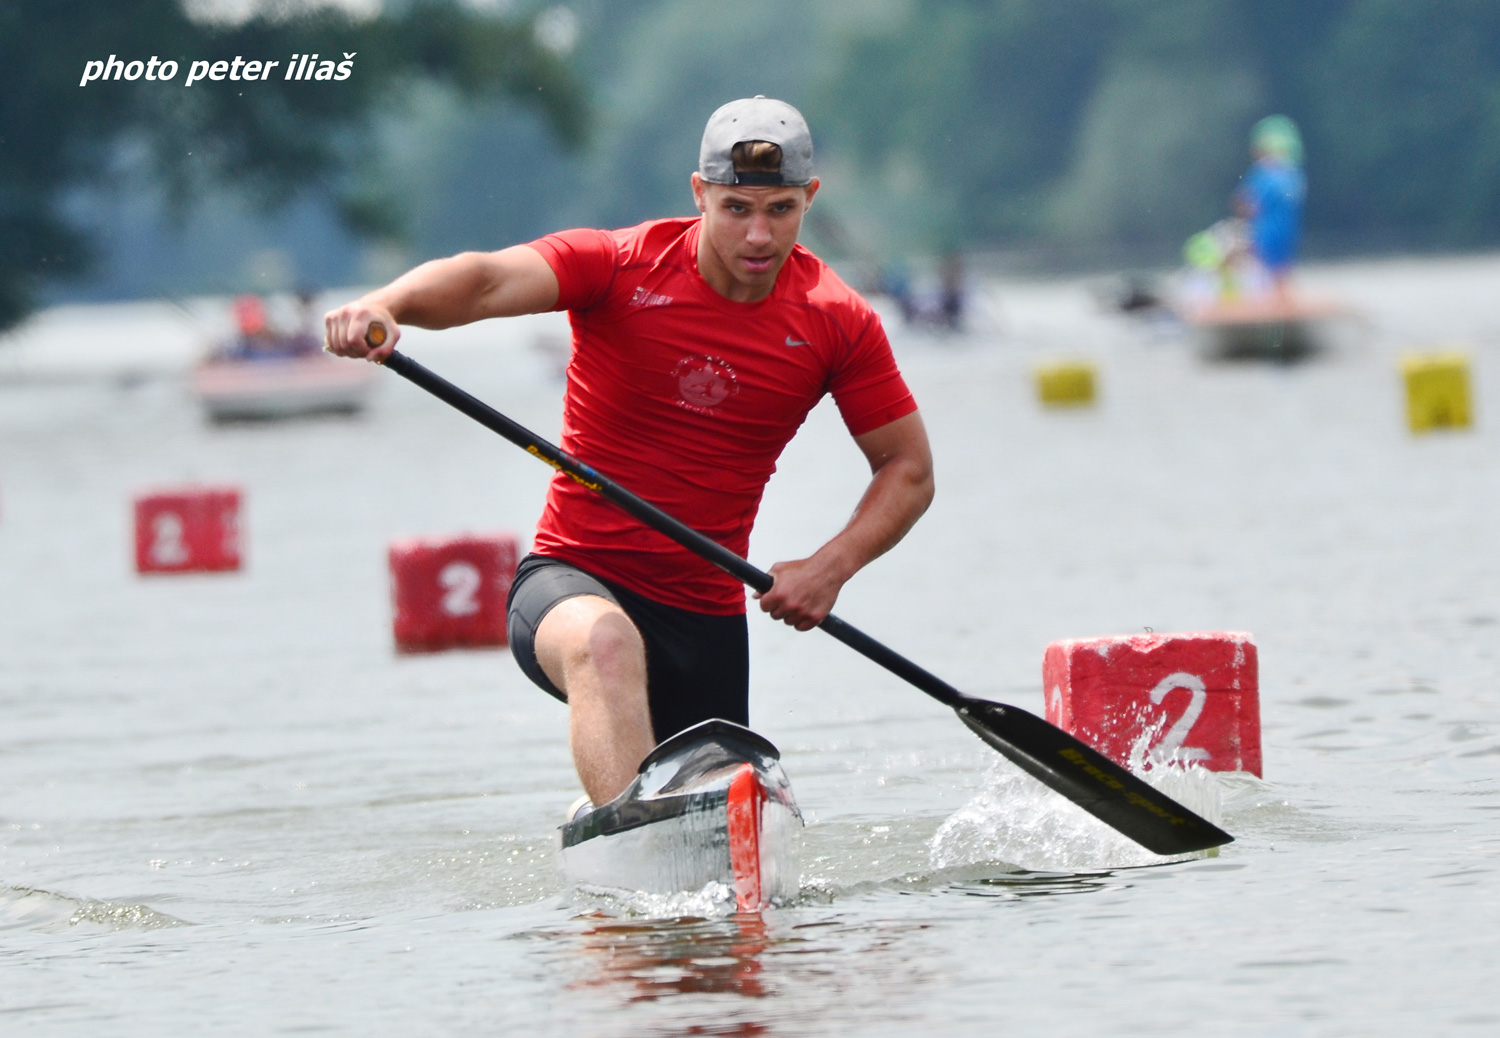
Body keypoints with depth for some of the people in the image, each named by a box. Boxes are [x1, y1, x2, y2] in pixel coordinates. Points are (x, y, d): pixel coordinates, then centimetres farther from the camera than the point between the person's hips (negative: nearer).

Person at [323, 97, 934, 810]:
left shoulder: (836, 323, -1)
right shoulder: (624, 268, -10)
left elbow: (908, 470, 7)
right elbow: (486, 281, -27)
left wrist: (832, 567, -12)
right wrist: (383, 307, -49)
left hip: (707, 616, 4)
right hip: (573, 581, -4)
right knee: (605, 643, -40)